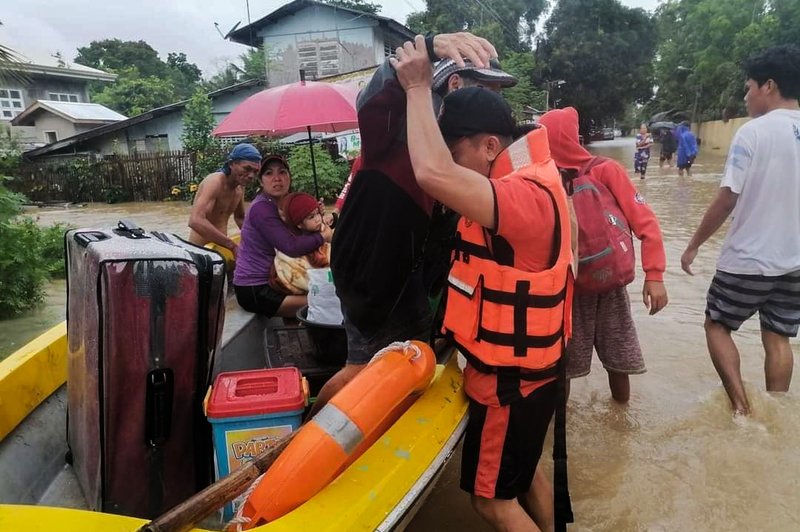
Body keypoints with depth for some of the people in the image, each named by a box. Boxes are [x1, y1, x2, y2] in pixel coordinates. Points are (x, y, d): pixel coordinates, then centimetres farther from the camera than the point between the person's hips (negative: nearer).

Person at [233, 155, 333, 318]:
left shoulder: (282, 205, 11)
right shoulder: (261, 208, -17)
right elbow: (291, 247, -26)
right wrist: (323, 236, -12)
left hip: (269, 282, 9)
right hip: (254, 290, -9)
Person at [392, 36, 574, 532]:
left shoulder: (525, 198, -30)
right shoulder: (524, 178, 2)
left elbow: (434, 175, -46)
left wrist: (419, 87, -31)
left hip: (509, 379, -10)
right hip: (522, 366, 10)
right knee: (521, 475, 27)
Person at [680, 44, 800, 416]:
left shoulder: (753, 132, -14)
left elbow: (727, 199, -16)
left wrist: (694, 245, -6)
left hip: (748, 259, -6)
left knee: (717, 325, 12)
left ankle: (740, 405, 3)